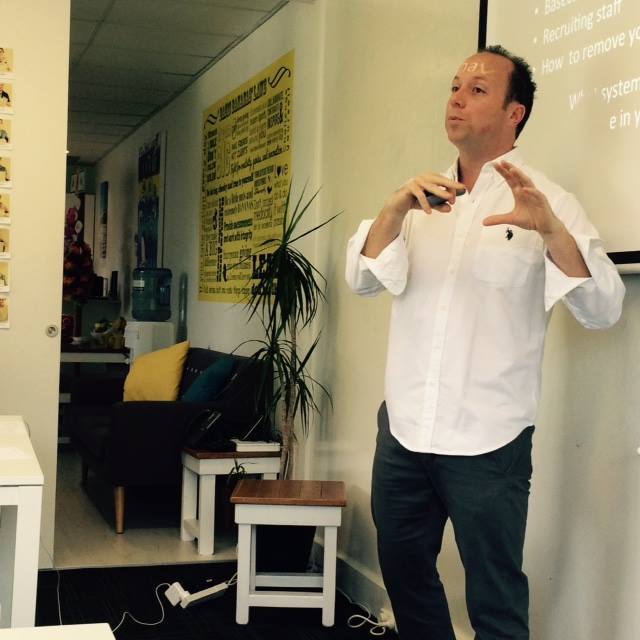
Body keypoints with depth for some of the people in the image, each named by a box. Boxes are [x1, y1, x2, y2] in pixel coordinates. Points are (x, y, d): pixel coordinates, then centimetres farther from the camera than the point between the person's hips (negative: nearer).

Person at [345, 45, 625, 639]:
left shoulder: (548, 202, -4)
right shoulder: (421, 200, 10)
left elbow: (603, 309, -16)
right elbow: (364, 279, -4)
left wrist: (548, 227, -33)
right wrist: (396, 207, -22)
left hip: (487, 444, -4)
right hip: (401, 432, 5)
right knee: (404, 575, 18)